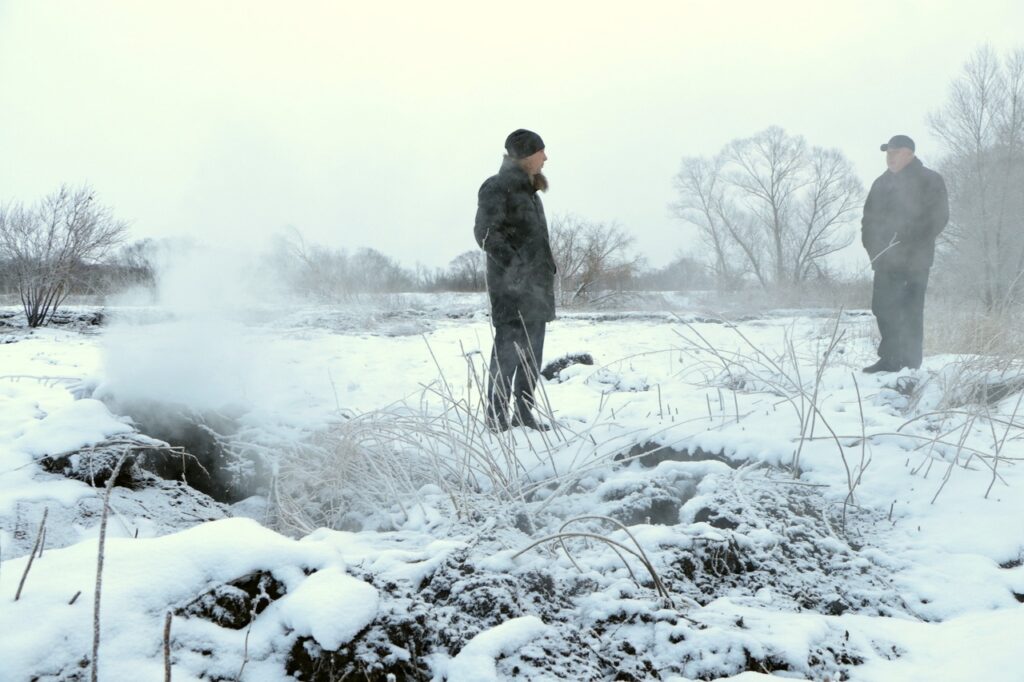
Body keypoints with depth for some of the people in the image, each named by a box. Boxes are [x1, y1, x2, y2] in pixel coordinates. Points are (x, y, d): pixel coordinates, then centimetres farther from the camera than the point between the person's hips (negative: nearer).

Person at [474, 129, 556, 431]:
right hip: (511, 285, -9)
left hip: (535, 284, 9)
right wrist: (514, 264, -24)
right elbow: (485, 233, -17)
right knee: (508, 348, -7)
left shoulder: (528, 189, 19)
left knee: (532, 351, 11)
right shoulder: (497, 187, -9)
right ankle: (497, 416, 0)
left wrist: (547, 273, 18)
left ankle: (523, 412, 20)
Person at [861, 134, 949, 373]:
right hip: (885, 260, 6)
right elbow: (869, 217, 19)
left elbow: (938, 217, -8)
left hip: (914, 261, -6)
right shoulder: (882, 183, 17)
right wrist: (871, 244, 5)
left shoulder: (930, 181, -1)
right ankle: (890, 360, 14)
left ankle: (910, 363, -1)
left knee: (910, 311, -6)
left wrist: (913, 243, -16)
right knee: (882, 308, 5)